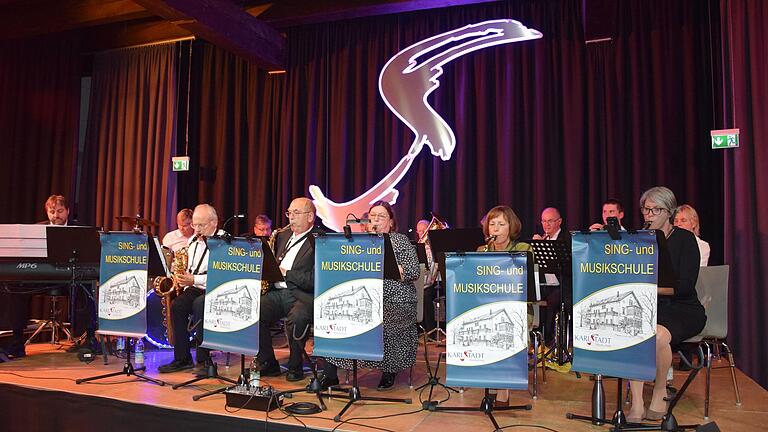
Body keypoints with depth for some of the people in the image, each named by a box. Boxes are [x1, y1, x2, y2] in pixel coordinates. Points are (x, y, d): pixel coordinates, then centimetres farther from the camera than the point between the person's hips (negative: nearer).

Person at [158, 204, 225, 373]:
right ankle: (182, 358, -9)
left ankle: (203, 359, -21)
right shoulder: (193, 240, 17)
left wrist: (194, 280, -21)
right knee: (177, 305, -20)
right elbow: (187, 268, 28)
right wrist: (182, 275, 5)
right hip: (195, 288, 6)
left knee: (199, 304, -33)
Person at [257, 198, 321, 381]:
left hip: (303, 296, -6)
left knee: (296, 317, -36)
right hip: (277, 292, 6)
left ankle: (295, 366, -9)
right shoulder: (283, 235, 20)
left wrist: (285, 273, -14)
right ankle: (268, 363, -2)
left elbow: (314, 280, -14)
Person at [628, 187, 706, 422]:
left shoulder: (685, 239, -3)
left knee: (658, 335, -35)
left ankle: (660, 391, -8)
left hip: (682, 308, -3)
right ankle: (637, 405, -24)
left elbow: (685, 286, -13)